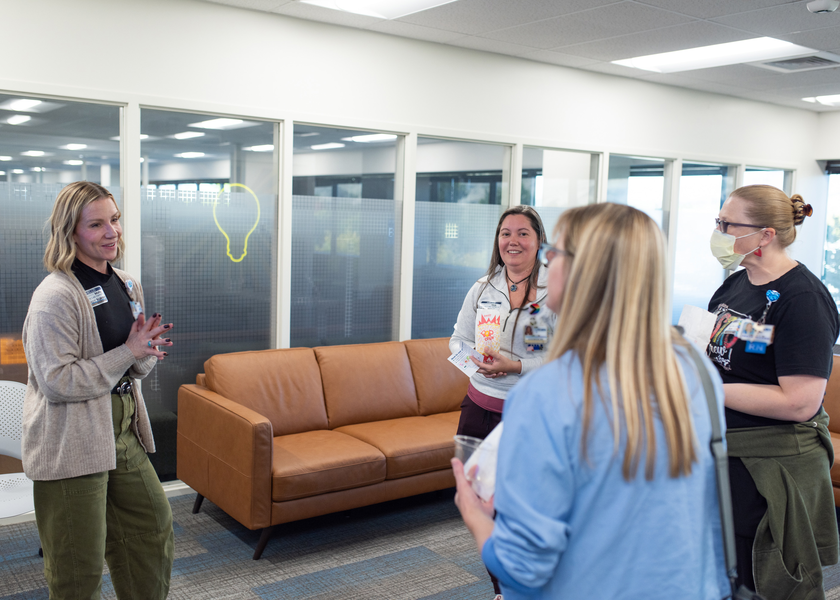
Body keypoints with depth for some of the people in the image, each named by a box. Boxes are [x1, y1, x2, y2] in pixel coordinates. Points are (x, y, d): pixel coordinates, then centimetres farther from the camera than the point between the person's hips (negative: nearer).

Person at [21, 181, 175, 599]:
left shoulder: (127, 286, 8)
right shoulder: (55, 296, -17)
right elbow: (57, 382, -21)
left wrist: (147, 349, -7)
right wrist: (128, 352, -20)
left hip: (123, 434, 8)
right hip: (70, 445, -8)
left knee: (154, 526, 18)